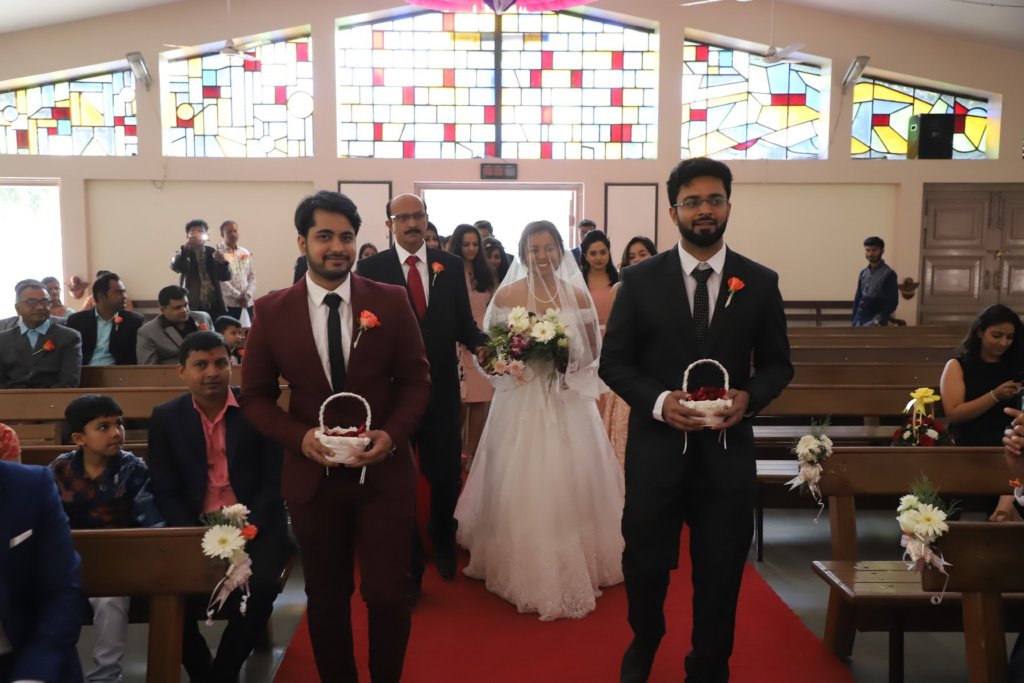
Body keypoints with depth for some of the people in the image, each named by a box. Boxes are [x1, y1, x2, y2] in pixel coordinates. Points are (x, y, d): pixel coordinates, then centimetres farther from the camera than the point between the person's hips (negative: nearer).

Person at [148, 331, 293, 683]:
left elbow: (274, 482, -3)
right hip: (193, 527, 2)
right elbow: (166, 492, 3)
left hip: (255, 525, -2)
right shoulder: (165, 417, 6)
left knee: (260, 586, -27)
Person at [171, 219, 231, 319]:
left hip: (214, 306, 3)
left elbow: (225, 277, 1)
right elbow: (175, 267, -20)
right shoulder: (184, 254, 2)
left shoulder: (212, 252, 9)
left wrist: (222, 263, -20)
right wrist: (185, 248, -36)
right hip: (192, 306, -3)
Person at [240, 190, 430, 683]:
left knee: (388, 594, 5)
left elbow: (416, 379, 1)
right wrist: (298, 437, -14)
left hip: (384, 472, -1)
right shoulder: (272, 311, -2)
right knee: (327, 598, 16)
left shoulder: (391, 301, -3)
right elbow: (255, 395, 3)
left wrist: (393, 434, -15)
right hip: (313, 475, 1)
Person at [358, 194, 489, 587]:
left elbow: (463, 321, 5)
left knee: (447, 473, 11)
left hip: (441, 387, 2)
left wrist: (480, 344, -15)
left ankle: (442, 542, 43)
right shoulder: (372, 268, -2)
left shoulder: (451, 265, 4)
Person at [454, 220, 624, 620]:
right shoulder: (506, 295, -1)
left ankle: (577, 566, 23)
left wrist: (566, 361, -9)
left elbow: (593, 350, 10)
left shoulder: (578, 295, 2)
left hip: (568, 403, 1)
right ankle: (527, 571, 17)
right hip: (522, 402, -1)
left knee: (572, 486, 5)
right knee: (522, 487, 1)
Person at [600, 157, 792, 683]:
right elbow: (613, 361, -2)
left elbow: (778, 363, 7)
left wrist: (750, 397, -14)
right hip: (656, 447, 0)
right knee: (645, 566, 15)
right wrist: (659, 401, -18)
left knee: (720, 575, 12)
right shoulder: (640, 279, -3)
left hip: (728, 450, 1)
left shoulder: (760, 282, 1)